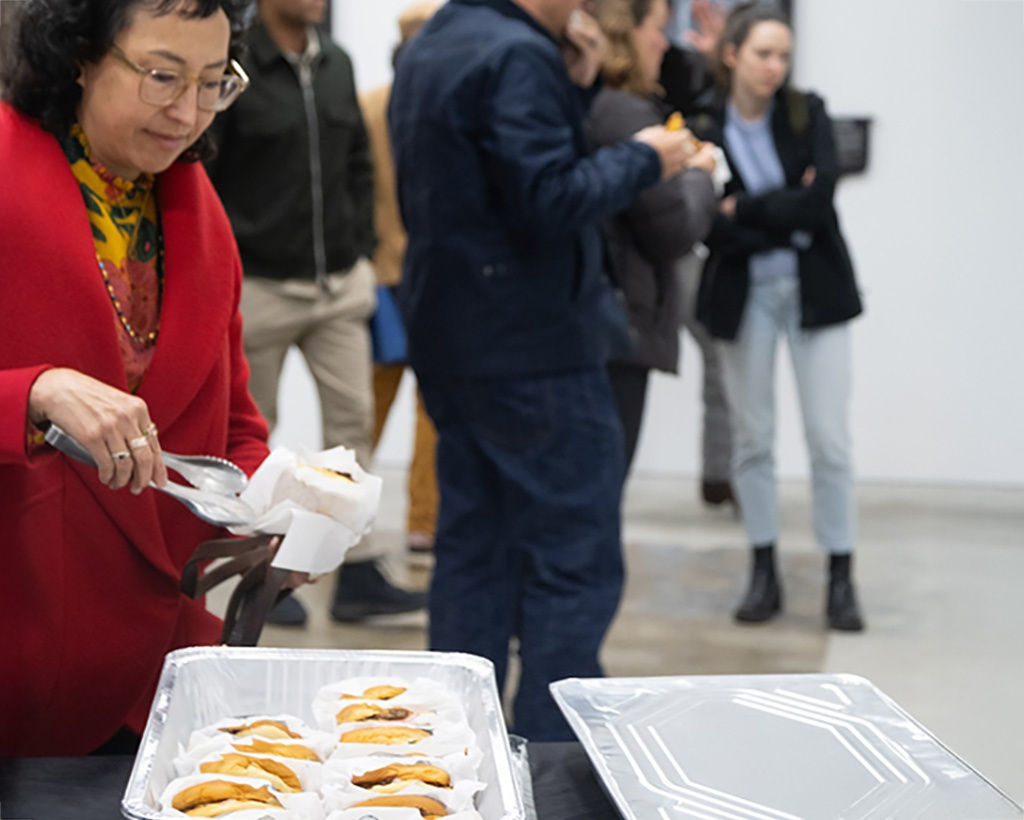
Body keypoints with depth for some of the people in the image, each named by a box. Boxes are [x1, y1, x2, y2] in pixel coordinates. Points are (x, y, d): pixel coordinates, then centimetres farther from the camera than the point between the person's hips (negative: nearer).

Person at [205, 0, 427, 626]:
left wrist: (361, 249, 10)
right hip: (260, 287, -5)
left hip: (340, 286, 6)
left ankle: (360, 576, 8)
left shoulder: (336, 64, 8)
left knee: (353, 421, 3)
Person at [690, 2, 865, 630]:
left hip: (816, 289, 0)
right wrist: (788, 214, -15)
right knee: (753, 438, 7)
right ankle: (764, 573, 18)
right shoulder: (704, 128, -4)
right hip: (744, 295, 0)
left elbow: (820, 200, -13)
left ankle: (841, 577, 6)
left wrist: (746, 211, -15)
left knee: (830, 438, -2)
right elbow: (713, 230, -11)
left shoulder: (808, 113, 0)